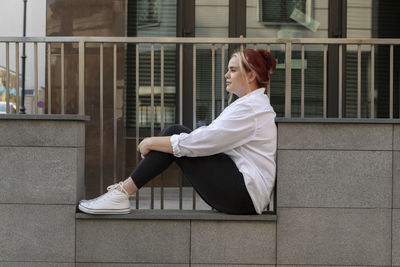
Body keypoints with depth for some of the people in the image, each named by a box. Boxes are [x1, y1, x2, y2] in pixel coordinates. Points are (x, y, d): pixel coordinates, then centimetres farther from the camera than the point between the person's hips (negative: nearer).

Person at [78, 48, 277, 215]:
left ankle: (121, 194, -12)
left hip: (246, 195, -10)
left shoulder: (251, 108, -15)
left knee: (175, 134, -13)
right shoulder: (250, 103, 19)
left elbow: (199, 142, -21)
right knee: (174, 133, 1)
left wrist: (151, 142, -10)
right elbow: (209, 138, 18)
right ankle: (123, 190, -2)